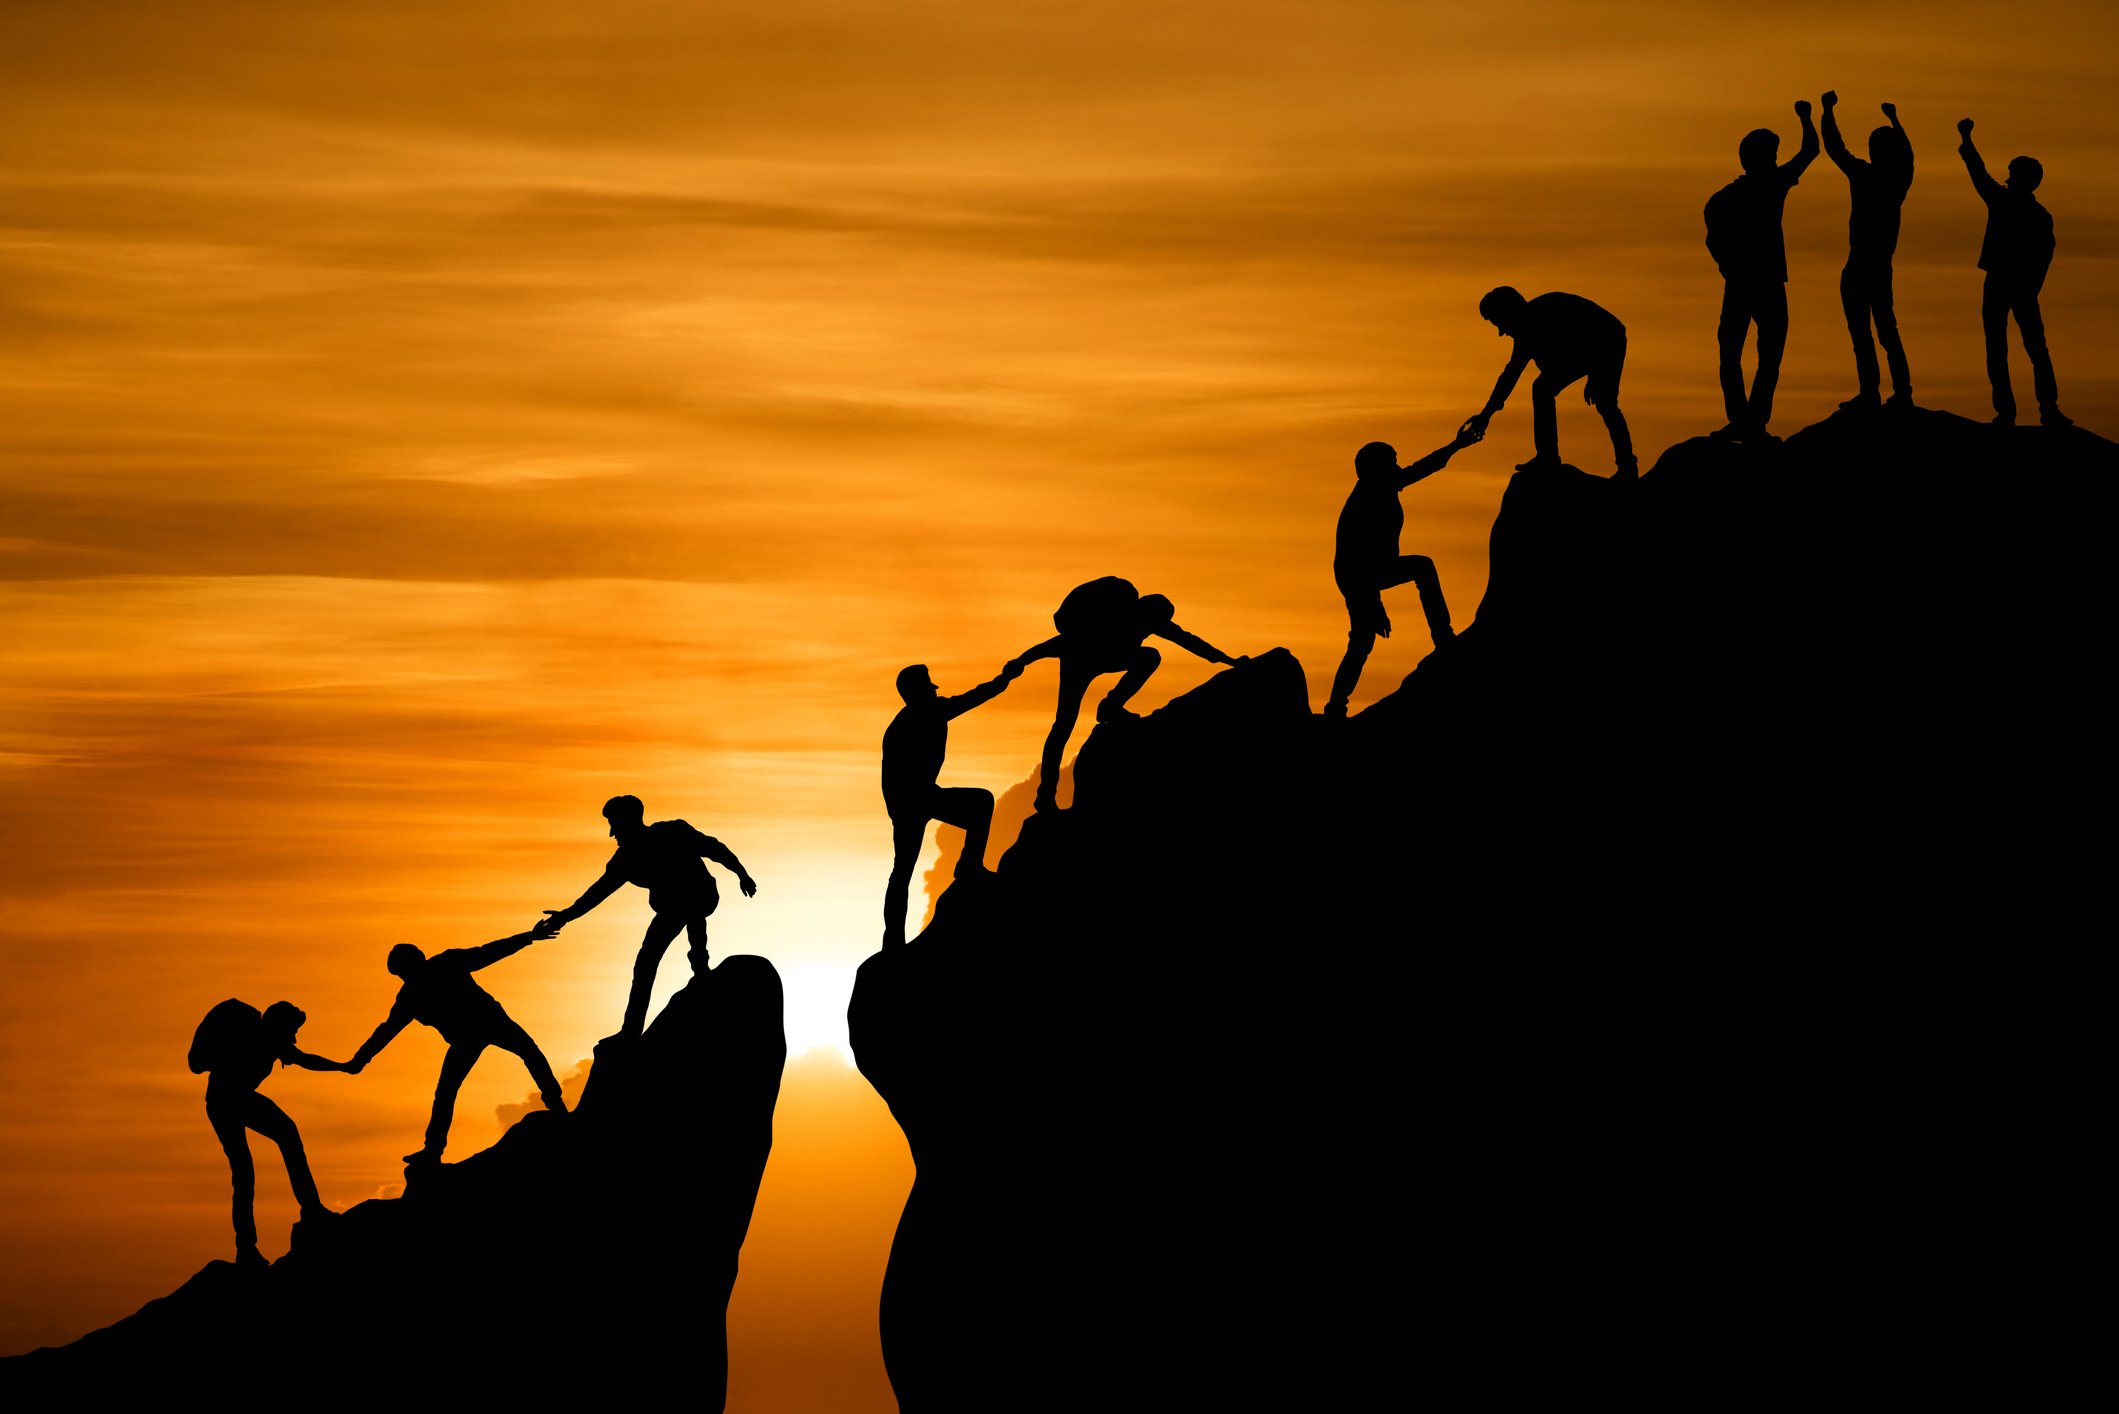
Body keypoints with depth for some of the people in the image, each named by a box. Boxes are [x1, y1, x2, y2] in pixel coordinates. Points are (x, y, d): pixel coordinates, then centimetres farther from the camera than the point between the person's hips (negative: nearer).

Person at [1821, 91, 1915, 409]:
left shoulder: (1864, 176, -13)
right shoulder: (1899, 180, 5)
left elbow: (1834, 148, -5)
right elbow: (1906, 153, 26)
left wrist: (1828, 112, 7)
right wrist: (1893, 119, 39)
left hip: (1859, 265, -7)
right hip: (1883, 265, 7)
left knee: (1860, 330, -6)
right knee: (1886, 329, 14)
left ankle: (1868, 391, -11)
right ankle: (1902, 391, 11)